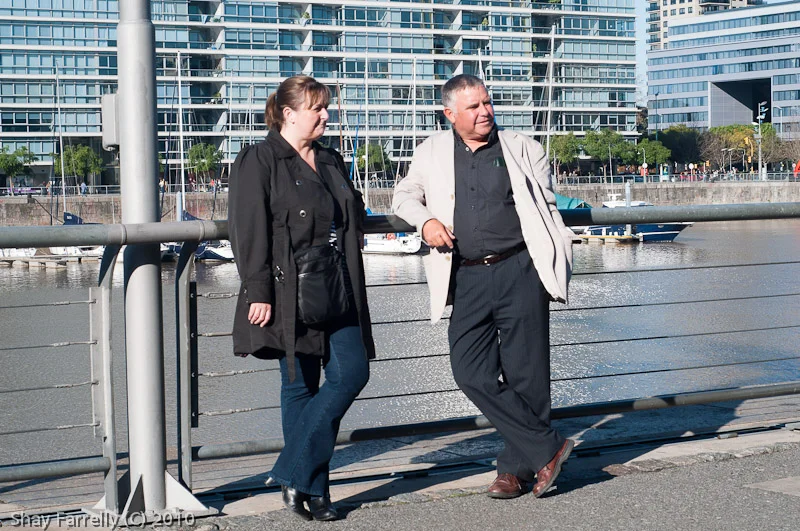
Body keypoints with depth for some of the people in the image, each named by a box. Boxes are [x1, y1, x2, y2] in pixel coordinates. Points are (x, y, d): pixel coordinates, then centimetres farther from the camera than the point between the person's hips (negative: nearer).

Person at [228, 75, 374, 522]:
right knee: (302, 385, -1)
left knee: (353, 372, -3)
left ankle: (295, 475, 6)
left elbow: (352, 220, 27)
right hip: (291, 293, -7)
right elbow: (250, 231, -10)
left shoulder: (332, 162, 18)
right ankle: (310, 488, 9)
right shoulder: (259, 161, -3)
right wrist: (259, 292, -17)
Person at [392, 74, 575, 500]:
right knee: (471, 371, -8)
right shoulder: (433, 152, 11)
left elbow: (547, 208, 12)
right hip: (467, 278, 2)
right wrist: (425, 221, 0)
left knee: (525, 373, 0)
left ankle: (517, 467, 15)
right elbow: (404, 195, 22)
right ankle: (547, 448, 0)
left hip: (520, 271, -2)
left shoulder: (522, 149, 7)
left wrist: (560, 261, 4)